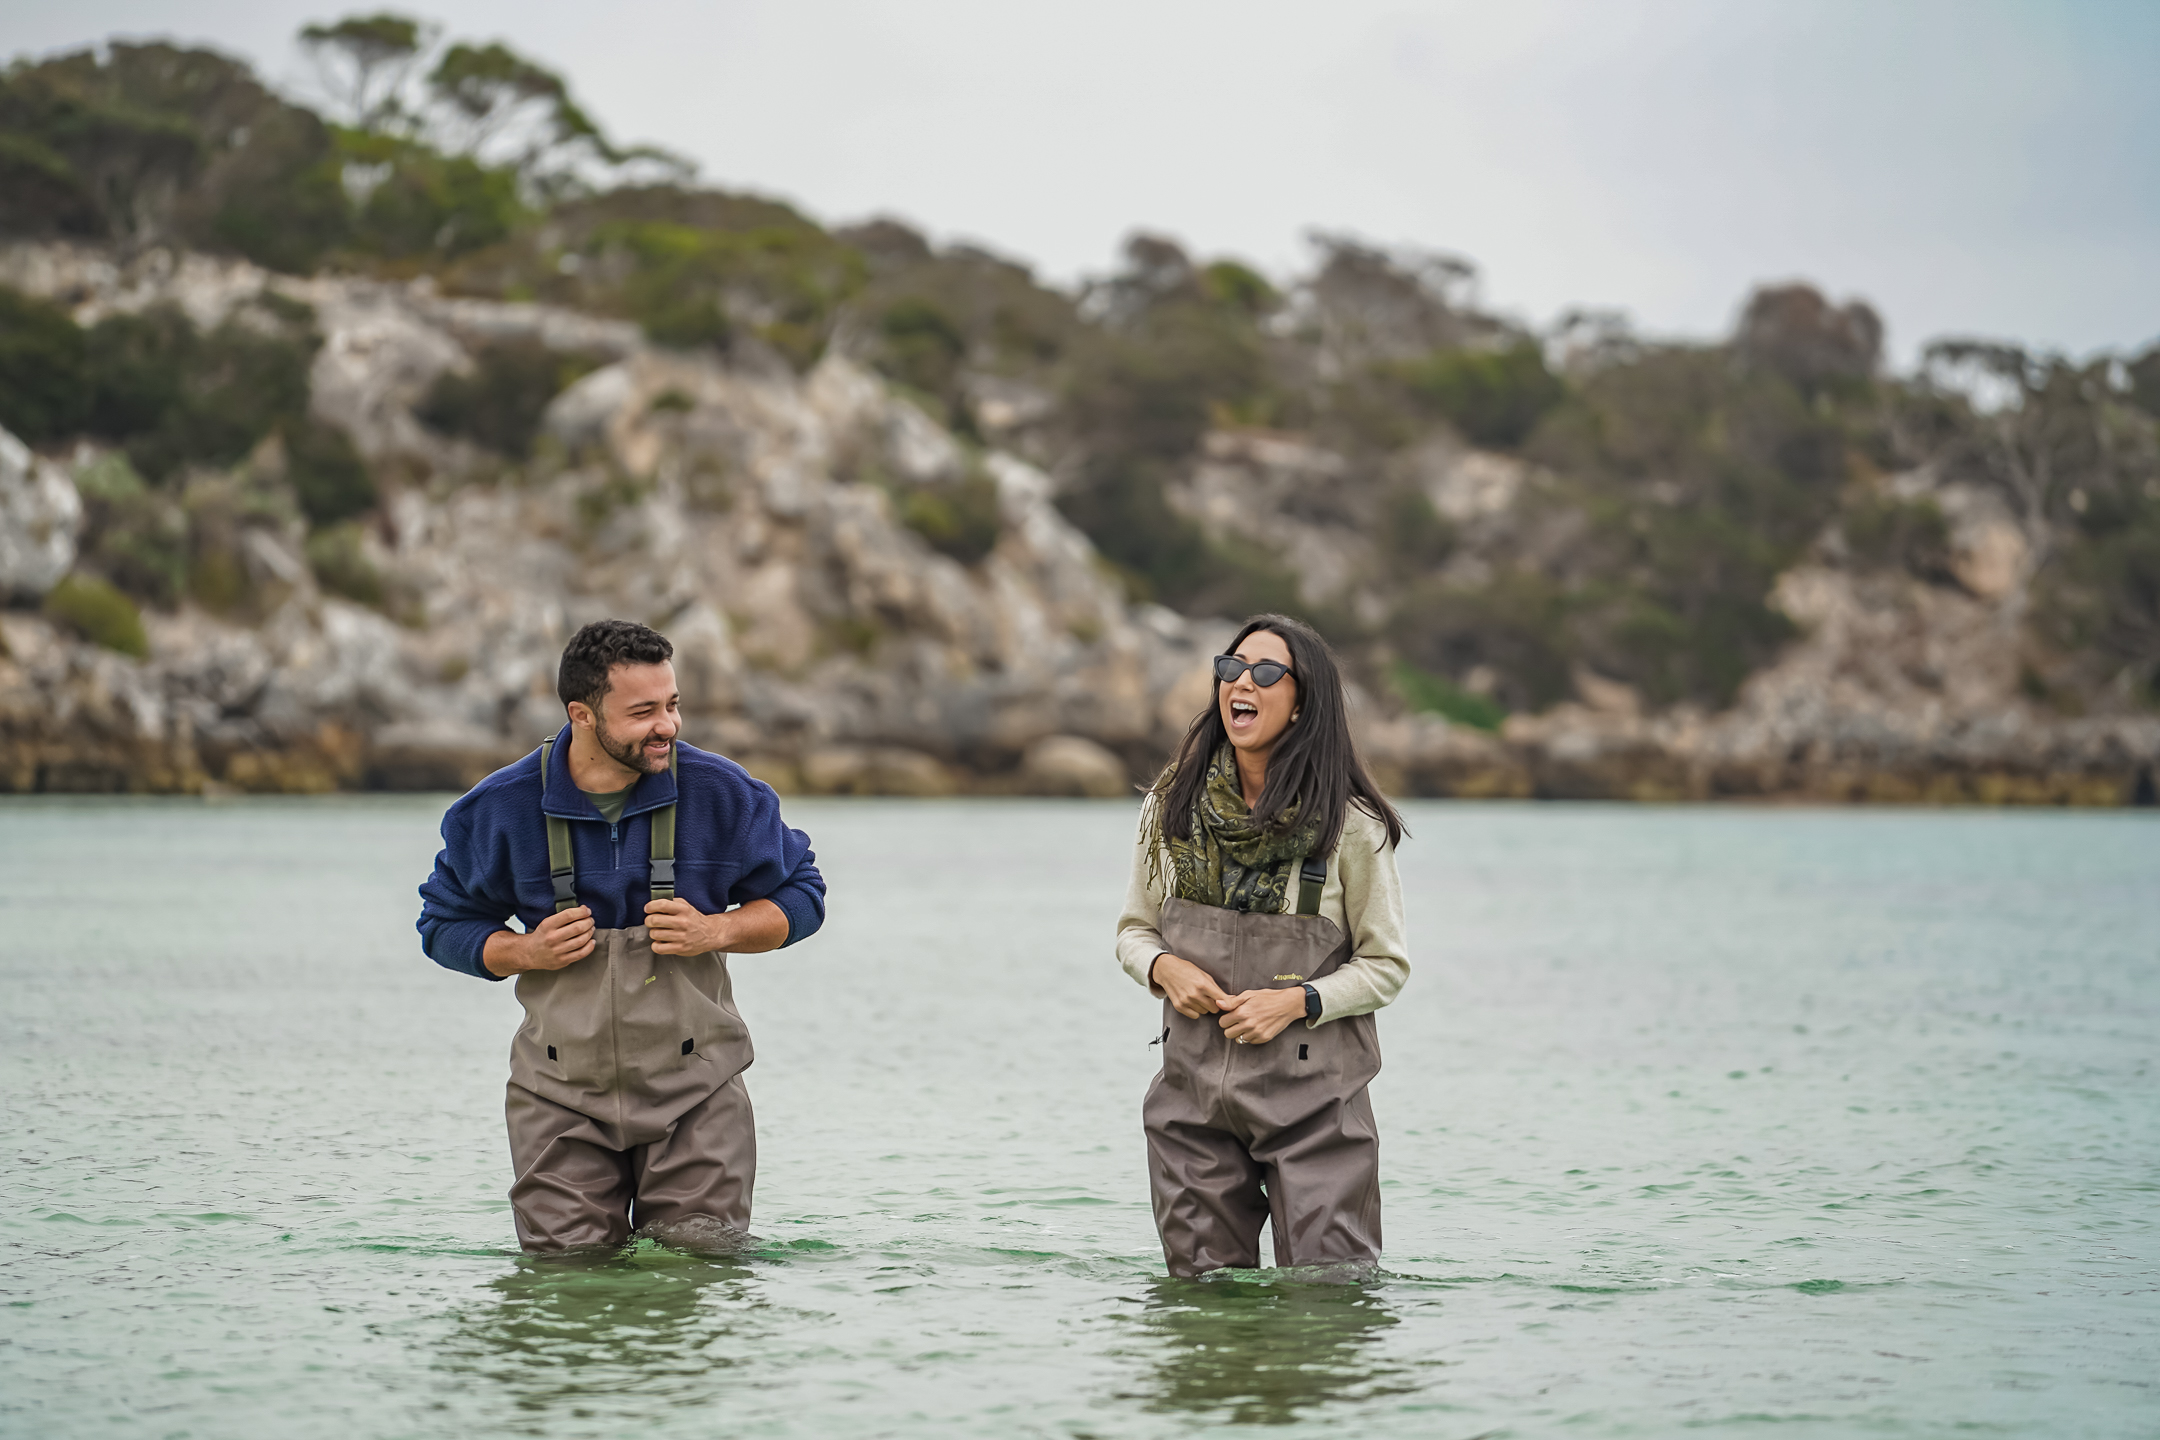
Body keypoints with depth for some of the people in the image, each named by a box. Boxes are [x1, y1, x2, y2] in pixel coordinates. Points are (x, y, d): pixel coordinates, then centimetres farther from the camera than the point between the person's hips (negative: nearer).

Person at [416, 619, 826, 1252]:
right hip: (562, 1095, 0)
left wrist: (714, 932, -11)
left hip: (693, 1087, 0)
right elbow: (446, 925, 8)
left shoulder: (723, 793, -4)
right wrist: (527, 952, -12)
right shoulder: (501, 807, -4)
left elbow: (800, 895, 8)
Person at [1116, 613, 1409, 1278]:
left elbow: (1386, 966, -1)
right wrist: (1164, 968, -9)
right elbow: (1134, 929, 13)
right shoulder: (1171, 808, 2)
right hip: (1194, 1091, 3)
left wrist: (1297, 1001, -16)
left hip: (1314, 1094, -3)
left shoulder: (1349, 825, -7)